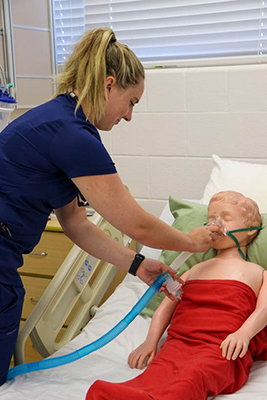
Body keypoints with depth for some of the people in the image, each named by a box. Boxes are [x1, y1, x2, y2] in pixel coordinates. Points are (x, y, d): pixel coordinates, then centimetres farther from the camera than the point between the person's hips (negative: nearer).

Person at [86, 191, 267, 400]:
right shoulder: (195, 269, 35)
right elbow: (167, 305, 26)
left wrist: (243, 333, -15)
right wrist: (151, 340, 9)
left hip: (223, 348, -3)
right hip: (180, 341, 3)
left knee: (194, 376, -38)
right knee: (155, 373, -32)